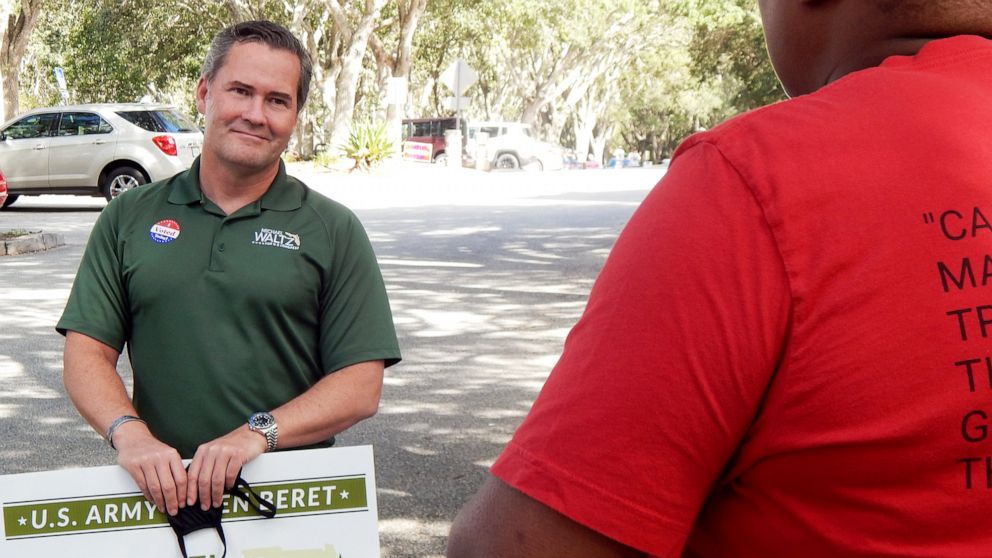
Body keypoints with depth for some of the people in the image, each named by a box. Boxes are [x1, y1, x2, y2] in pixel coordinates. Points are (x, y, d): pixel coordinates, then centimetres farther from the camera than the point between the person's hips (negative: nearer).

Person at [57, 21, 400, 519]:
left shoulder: (334, 230, 5)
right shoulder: (130, 217, 11)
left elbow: (361, 386, -1)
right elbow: (86, 354, 6)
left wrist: (258, 434, -15)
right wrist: (129, 433, -13)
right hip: (157, 495, 3)